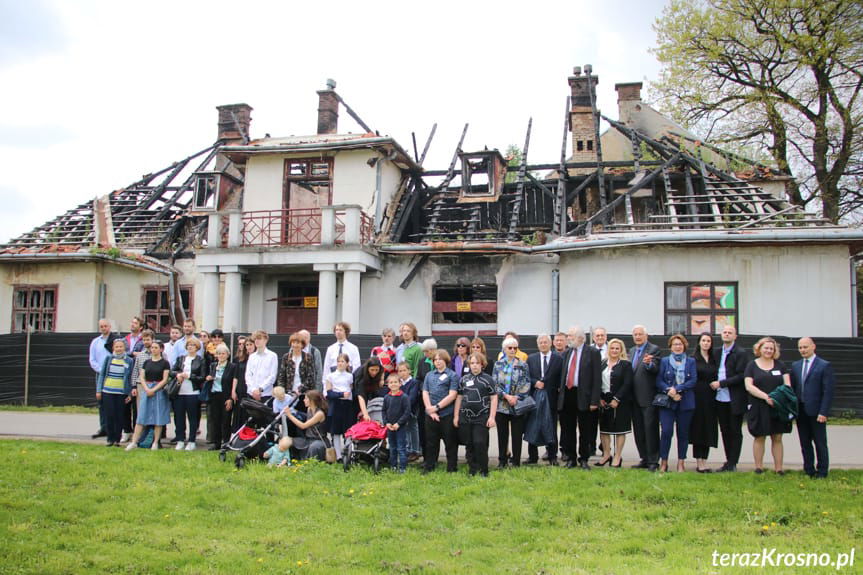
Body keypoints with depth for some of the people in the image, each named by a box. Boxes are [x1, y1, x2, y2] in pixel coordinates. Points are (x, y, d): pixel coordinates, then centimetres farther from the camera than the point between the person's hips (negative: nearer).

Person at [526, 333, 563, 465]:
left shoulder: (558, 358, 0)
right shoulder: (531, 358, 9)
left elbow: (561, 378, -2)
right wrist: (535, 382, -11)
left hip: (551, 398, -2)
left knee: (551, 428, 4)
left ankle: (552, 456, 13)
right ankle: (533, 456, 15)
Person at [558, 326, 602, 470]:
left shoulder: (593, 353, -4)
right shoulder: (567, 353, 13)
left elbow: (597, 378, -8)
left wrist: (594, 401, -13)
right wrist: (561, 388, 6)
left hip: (583, 396, -5)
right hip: (567, 394, 5)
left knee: (585, 431, 5)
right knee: (568, 430, 9)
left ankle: (583, 459, 16)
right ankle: (571, 459, 19)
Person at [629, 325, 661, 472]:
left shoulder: (654, 349, -6)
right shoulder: (632, 351, 16)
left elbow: (656, 369, -20)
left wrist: (649, 364, -41)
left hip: (648, 397, -7)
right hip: (635, 397, 7)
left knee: (651, 430, -4)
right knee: (638, 431, 11)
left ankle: (653, 461, 1)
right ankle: (644, 459, 20)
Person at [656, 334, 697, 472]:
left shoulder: (691, 361, 7)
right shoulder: (664, 361, 7)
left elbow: (693, 381, -4)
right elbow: (659, 381, 0)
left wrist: (677, 389, -15)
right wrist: (669, 391, -16)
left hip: (686, 402, 1)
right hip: (667, 402, -1)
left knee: (683, 433, 5)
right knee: (666, 431, -9)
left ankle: (681, 462, 15)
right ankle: (664, 461, 1)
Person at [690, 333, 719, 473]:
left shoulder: (714, 359, 11)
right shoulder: (693, 359, -2)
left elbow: (717, 377, 16)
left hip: (710, 398, 4)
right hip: (697, 397, -4)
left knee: (708, 429, 6)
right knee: (698, 428, -2)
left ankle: (704, 460, 13)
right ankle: (699, 462, 2)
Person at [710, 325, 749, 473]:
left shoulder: (741, 353, -7)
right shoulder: (717, 352, 12)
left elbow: (741, 376, -14)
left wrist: (721, 383, -15)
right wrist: (713, 384, 0)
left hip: (735, 400, -6)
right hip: (720, 399, 6)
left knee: (735, 432, 3)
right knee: (725, 431, 11)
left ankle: (732, 463, 8)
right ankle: (728, 462, 19)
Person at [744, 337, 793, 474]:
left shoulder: (780, 365, 10)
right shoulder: (752, 365, 3)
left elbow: (787, 384, 4)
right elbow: (749, 386, -7)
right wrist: (766, 397, -18)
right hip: (759, 408, -2)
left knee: (777, 438, 5)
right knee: (760, 437, 4)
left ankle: (778, 468, 11)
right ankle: (758, 467, 11)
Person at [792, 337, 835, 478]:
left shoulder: (824, 366, -5)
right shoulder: (795, 366, 11)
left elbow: (828, 391, -9)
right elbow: (792, 387, 12)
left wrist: (823, 412, -15)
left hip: (816, 411, -5)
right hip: (800, 411, 5)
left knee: (820, 443, 3)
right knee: (805, 443, 10)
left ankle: (822, 471, 13)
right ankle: (809, 470, 19)